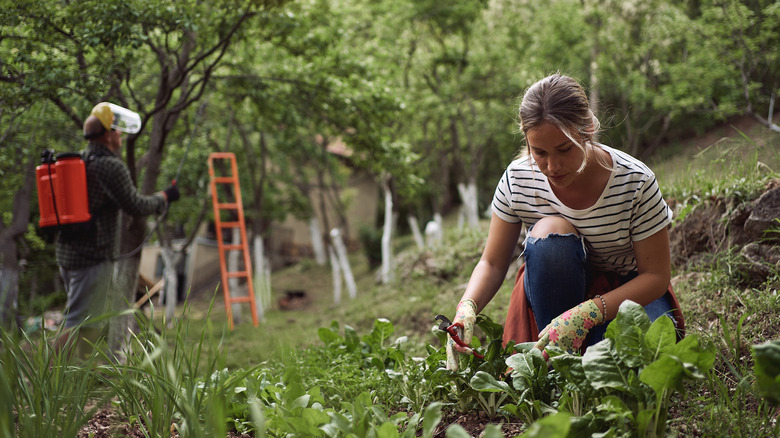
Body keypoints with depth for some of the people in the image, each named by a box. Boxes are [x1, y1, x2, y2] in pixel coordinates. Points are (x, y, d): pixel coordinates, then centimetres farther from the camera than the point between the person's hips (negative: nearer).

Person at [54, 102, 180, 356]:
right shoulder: (111, 166, -14)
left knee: (94, 318, 19)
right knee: (81, 322, -8)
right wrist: (164, 197, 1)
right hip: (94, 256, -9)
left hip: (66, 253, 9)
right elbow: (135, 206, -12)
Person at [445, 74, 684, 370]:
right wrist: (467, 308, -30)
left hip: (626, 288, -2)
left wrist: (585, 314, -36)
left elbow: (657, 275, -19)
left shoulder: (635, 182, -23)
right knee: (550, 231, -33)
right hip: (555, 286, 2)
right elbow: (492, 263, -7)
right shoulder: (517, 180, -16)